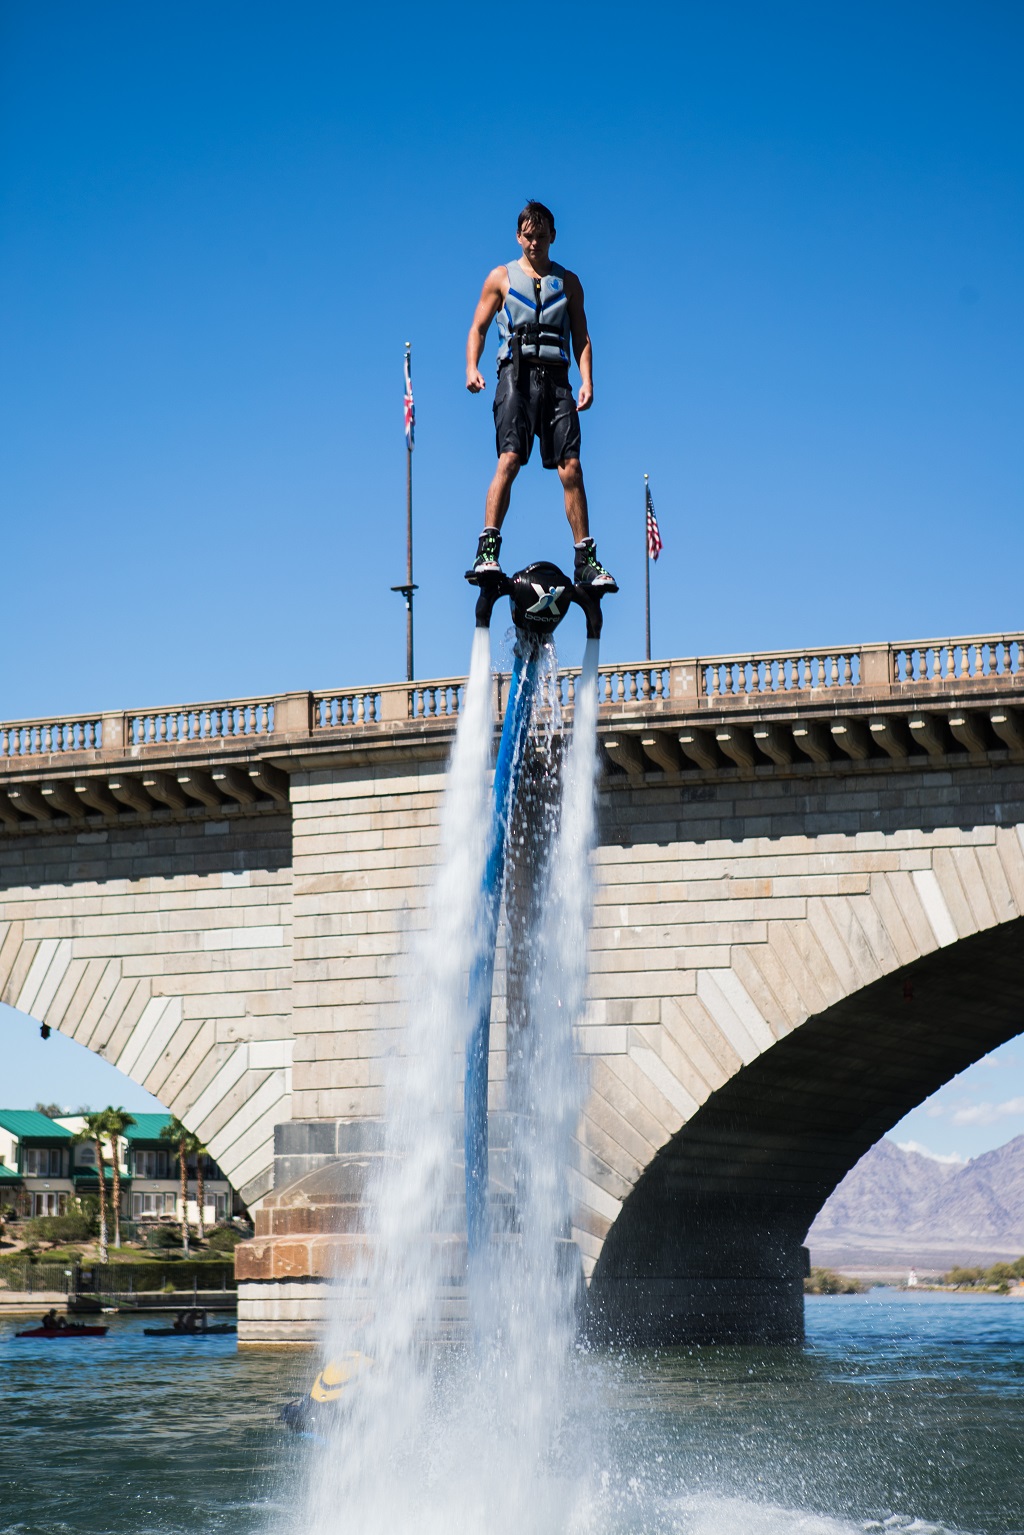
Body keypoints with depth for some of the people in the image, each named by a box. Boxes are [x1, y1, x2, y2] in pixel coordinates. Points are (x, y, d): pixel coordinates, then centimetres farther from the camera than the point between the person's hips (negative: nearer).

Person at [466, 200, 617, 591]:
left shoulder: (568, 281, 18)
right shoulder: (502, 277, 14)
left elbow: (581, 336, 14)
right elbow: (478, 327, 12)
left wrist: (587, 381, -1)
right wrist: (471, 368, -6)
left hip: (556, 378, 2)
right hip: (516, 373, -2)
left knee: (571, 468, -7)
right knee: (509, 459, -20)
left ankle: (586, 561, -4)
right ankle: (488, 550, -24)